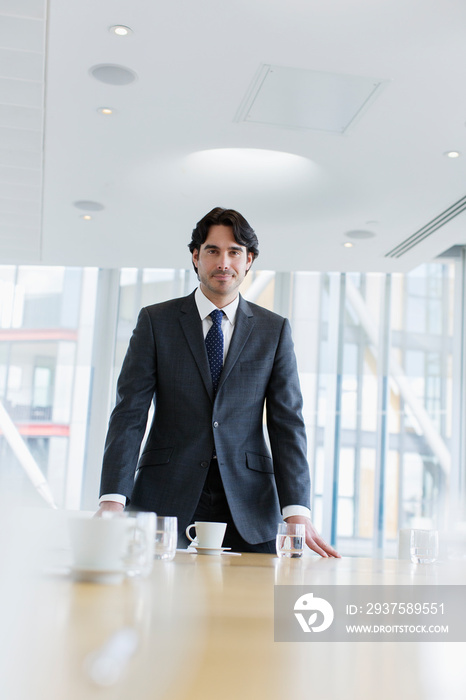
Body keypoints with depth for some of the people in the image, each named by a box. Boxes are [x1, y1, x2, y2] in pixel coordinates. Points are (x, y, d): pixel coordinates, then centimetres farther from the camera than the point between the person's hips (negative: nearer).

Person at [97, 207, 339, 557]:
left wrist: (297, 512, -10)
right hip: (165, 503, -1)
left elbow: (287, 422, 2)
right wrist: (113, 498, -14)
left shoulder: (275, 330, 8)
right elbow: (130, 414, -1)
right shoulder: (155, 321, 6)